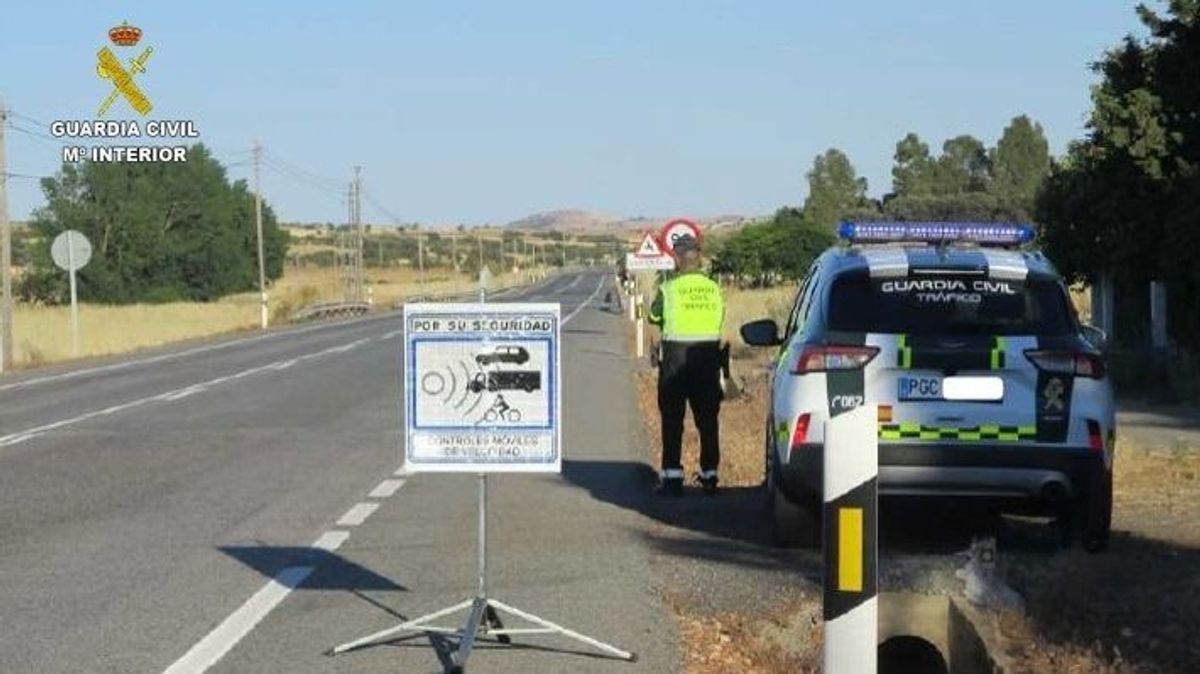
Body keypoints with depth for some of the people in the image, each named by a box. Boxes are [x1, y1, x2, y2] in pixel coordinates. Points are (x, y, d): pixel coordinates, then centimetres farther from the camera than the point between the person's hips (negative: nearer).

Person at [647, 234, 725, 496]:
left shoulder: (669, 289, -8)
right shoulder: (713, 288, 0)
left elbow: (654, 316, 4)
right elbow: (720, 318, 7)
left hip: (676, 355, -3)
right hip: (708, 355, 3)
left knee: (672, 419, 3)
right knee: (707, 418, 10)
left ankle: (672, 476, 0)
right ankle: (709, 474, 12)